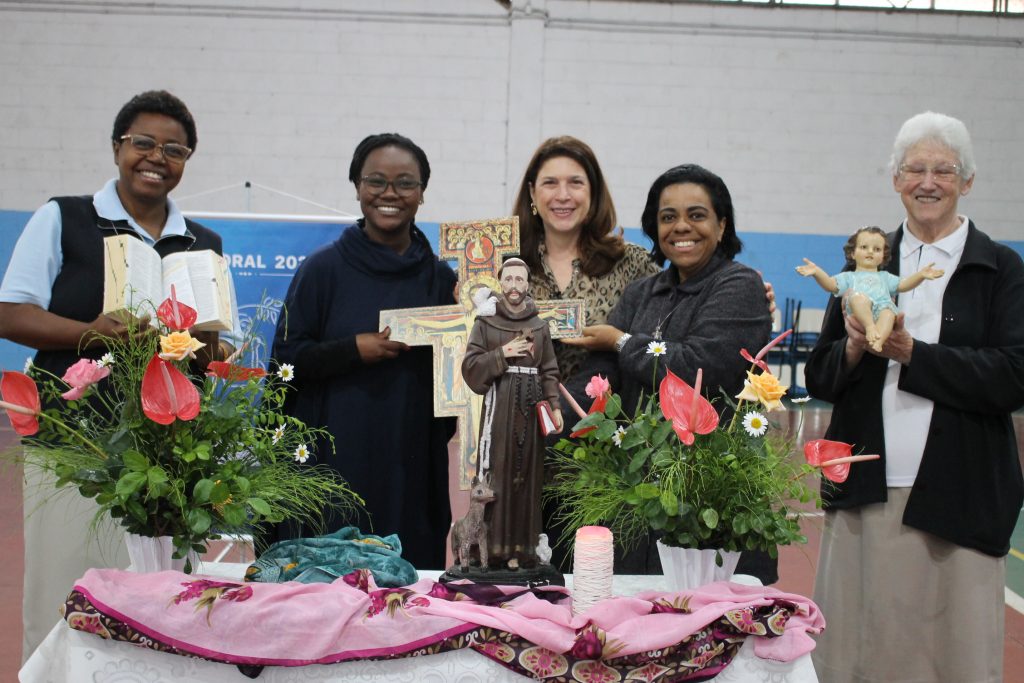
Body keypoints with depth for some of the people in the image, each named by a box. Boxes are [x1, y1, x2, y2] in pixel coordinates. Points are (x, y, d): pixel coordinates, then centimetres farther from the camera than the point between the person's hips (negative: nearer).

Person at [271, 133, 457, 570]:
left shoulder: (440, 278, 8)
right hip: (337, 457, -2)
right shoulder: (324, 268, 1)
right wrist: (355, 349, -14)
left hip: (413, 464, 2)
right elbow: (286, 357, -2)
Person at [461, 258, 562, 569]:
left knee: (528, 475, 1)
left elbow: (550, 372, 10)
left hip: (530, 407, 2)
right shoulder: (486, 322, 5)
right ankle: (496, 545, -2)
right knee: (497, 475, -6)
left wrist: (554, 406, -2)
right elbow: (470, 366, -1)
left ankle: (523, 547, 6)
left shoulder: (540, 326, 12)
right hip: (498, 406, -2)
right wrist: (503, 354, -9)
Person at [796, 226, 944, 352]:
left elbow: (903, 285, 26)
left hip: (883, 307, 2)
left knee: (889, 312, -35)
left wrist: (921, 275, 8)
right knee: (857, 297, -36)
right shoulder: (849, 277, 34)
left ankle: (878, 341, -56)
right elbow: (831, 284, 14)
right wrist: (817, 272, -5)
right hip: (858, 313, -2)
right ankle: (870, 327, -51)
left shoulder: (884, 277, 43)